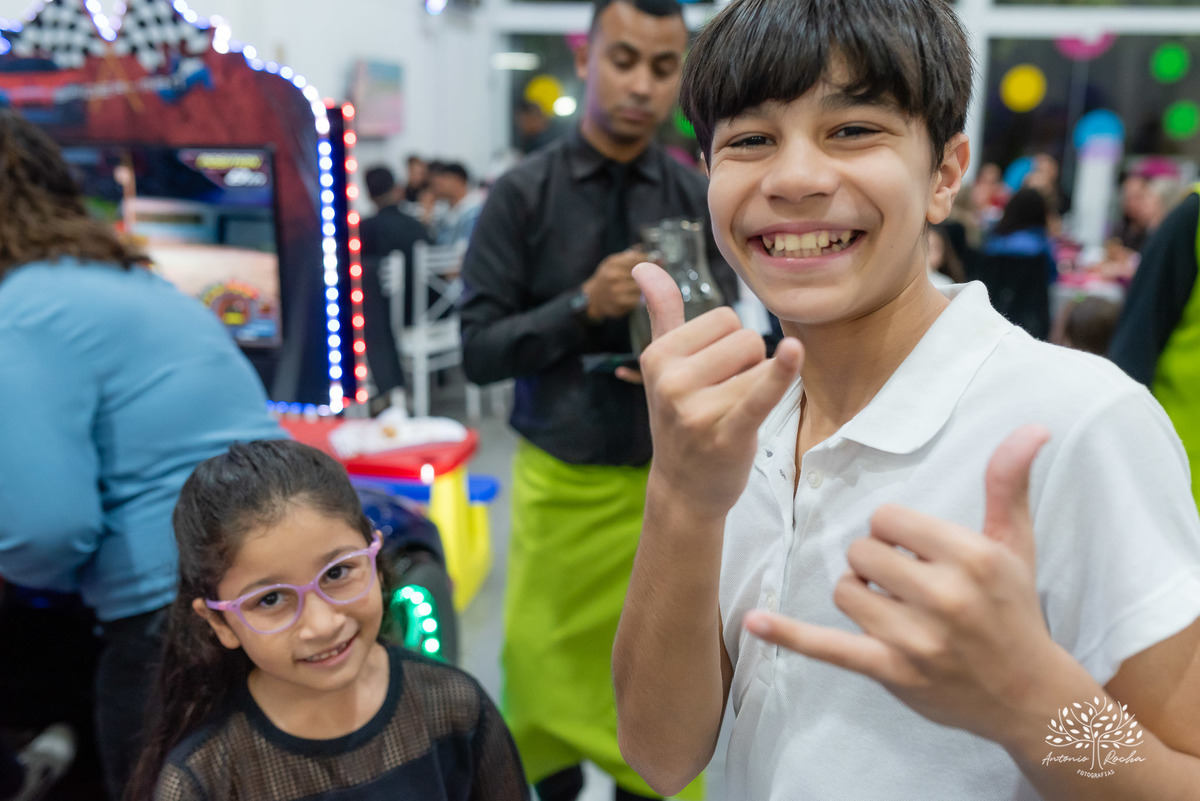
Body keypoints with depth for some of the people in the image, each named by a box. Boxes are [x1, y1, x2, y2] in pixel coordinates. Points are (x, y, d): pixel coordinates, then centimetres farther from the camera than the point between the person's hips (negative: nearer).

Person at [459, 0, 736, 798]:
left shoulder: (702, 203, -2)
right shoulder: (523, 194, -7)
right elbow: (479, 351, -9)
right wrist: (583, 305, -23)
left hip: (669, 480, 1)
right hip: (559, 480, 0)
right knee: (541, 662, 16)